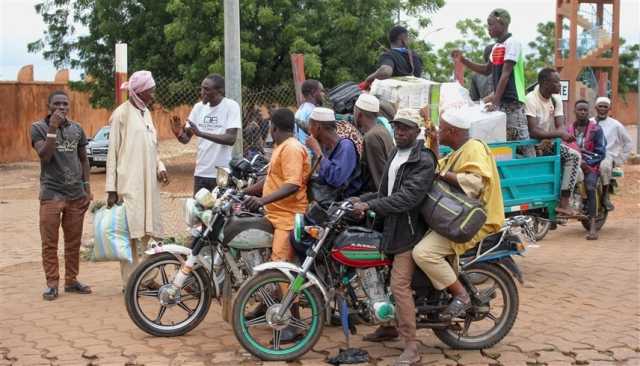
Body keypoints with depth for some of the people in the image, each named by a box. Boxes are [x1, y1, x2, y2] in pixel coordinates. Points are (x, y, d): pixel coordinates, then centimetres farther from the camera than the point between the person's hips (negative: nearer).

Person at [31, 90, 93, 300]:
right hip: (51, 194, -3)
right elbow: (44, 155, -14)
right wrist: (52, 128, -21)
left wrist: (87, 187, 10)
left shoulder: (77, 129, 10)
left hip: (76, 194, 4)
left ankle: (71, 280, 19)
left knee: (74, 241, 9)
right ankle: (52, 284, 7)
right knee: (50, 243, -1)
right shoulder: (39, 127, -1)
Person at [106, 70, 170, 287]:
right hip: (129, 184, -7)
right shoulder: (122, 114, -7)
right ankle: (129, 282, 2)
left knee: (147, 231, 10)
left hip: (149, 182, 7)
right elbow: (113, 152, -8)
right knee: (130, 232, -5)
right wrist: (111, 189, -11)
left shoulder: (145, 112, 15)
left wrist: (160, 167, 3)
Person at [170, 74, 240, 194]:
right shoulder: (199, 107, 7)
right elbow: (186, 139, 10)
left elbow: (231, 139, -19)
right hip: (201, 172, 5)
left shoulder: (231, 106, -8)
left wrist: (200, 133, -26)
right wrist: (179, 133, -14)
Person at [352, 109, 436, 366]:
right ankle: (389, 326, 37)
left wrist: (370, 205, -26)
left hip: (409, 229, -9)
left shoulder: (423, 161, -15)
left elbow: (408, 197, -25)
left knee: (400, 285, -14)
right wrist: (362, 199, 7)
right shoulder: (395, 154, 16)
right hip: (390, 226, 9)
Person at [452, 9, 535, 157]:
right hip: (501, 101, 8)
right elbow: (487, 70, 23)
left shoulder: (512, 43, -11)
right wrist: (463, 60, 13)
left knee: (522, 140, -8)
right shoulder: (496, 46, 13)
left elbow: (505, 74, -17)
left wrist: (495, 102, -21)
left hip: (513, 101, -8)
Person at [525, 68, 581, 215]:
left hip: (550, 142, 7)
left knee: (575, 156, -12)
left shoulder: (556, 99, 6)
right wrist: (559, 133, -29)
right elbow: (533, 132, -25)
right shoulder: (531, 99, -16)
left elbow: (560, 127, -5)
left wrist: (549, 139, -26)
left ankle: (564, 203, -17)